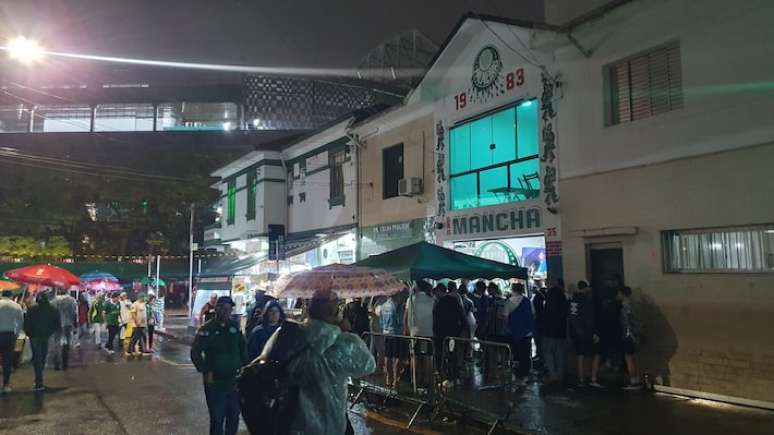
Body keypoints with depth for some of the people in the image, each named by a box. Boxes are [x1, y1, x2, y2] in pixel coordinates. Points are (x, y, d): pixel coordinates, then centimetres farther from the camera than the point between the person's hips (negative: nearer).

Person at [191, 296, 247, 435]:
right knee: (217, 418, 1)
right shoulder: (207, 329, -7)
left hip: (234, 379, 4)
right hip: (215, 381, -4)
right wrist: (205, 371, -14)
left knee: (234, 416, 13)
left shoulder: (235, 326, 4)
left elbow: (242, 349, 12)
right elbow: (195, 352, -9)